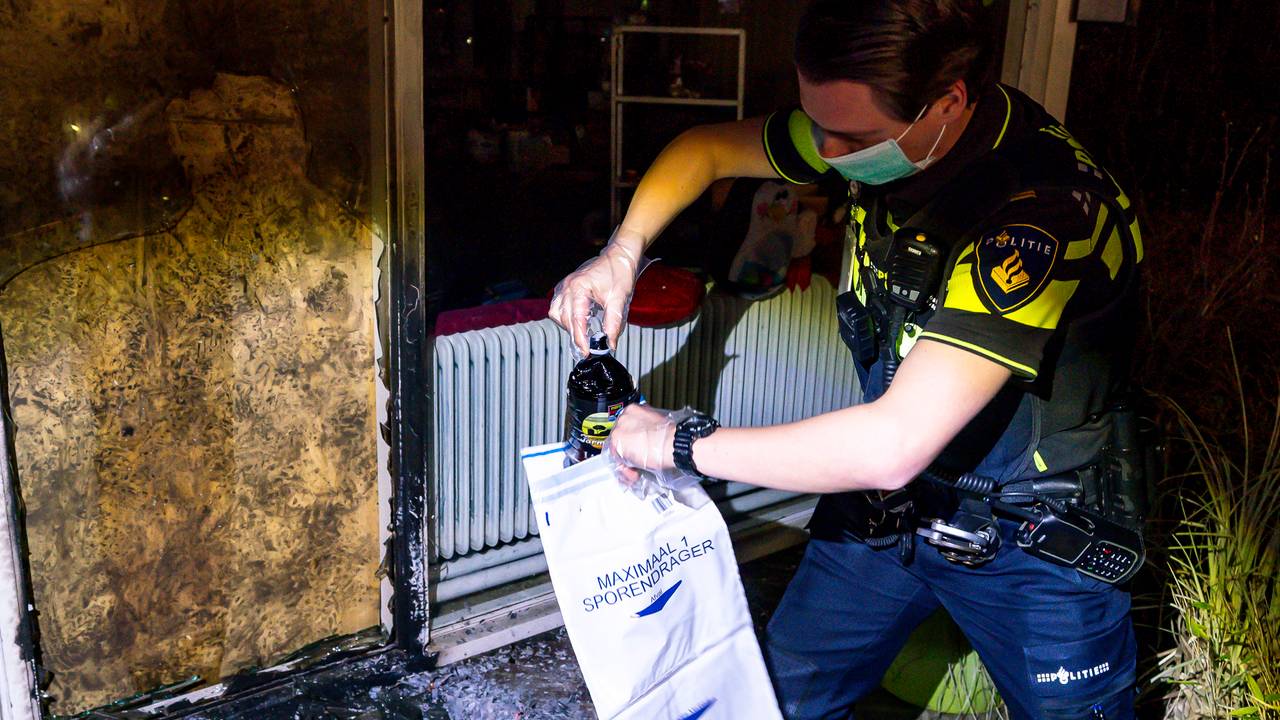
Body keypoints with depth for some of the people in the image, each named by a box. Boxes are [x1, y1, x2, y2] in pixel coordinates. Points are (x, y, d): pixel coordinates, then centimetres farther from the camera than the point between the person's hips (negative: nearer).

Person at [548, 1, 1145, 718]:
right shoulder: (874, 125, -12)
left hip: (1034, 541, -5)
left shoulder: (1044, 210, -34)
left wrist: (683, 442, -27)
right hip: (888, 503, 5)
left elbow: (892, 445, -38)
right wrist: (623, 251, -13)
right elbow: (708, 147, 5)